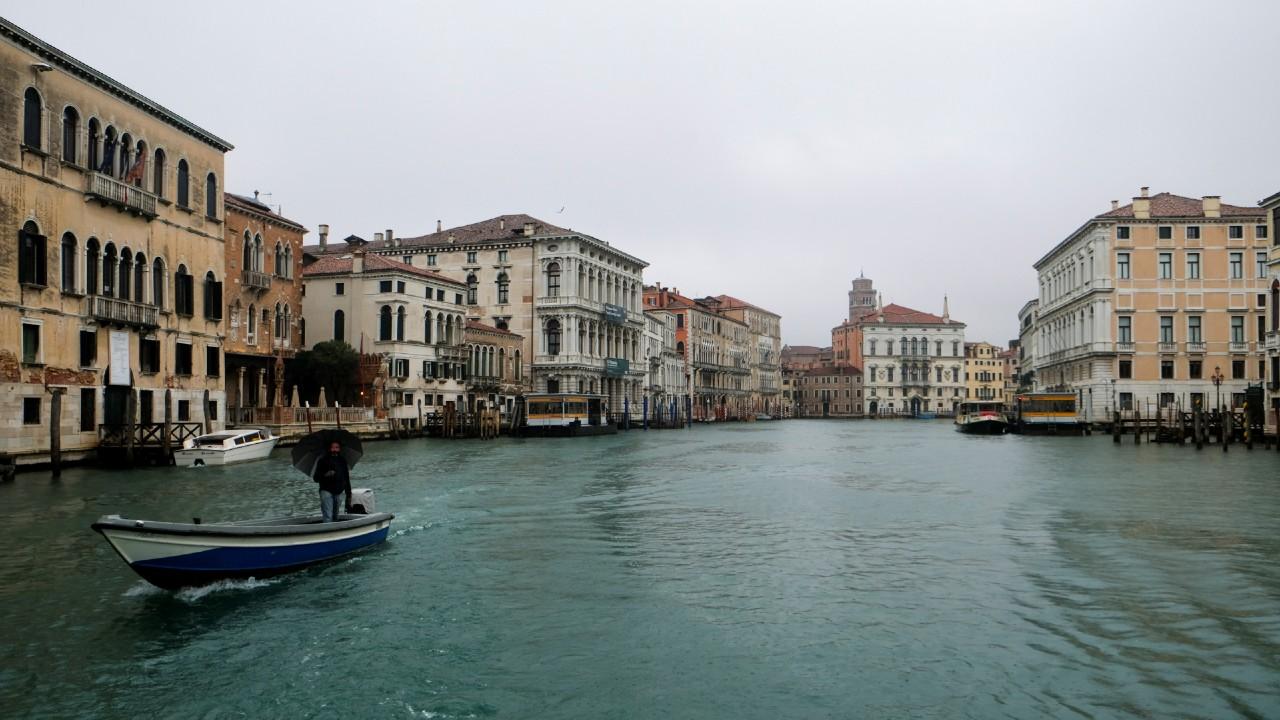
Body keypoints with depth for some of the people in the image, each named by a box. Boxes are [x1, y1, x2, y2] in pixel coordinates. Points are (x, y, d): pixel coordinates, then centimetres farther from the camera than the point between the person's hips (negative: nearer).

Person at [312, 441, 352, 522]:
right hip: (326, 491, -4)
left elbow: (346, 479, 17)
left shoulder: (343, 461, 13)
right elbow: (315, 478, -1)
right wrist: (325, 475, -20)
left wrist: (348, 495, 14)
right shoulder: (323, 461, 2)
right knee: (328, 517, -13)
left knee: (335, 516, 5)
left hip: (339, 493, 4)